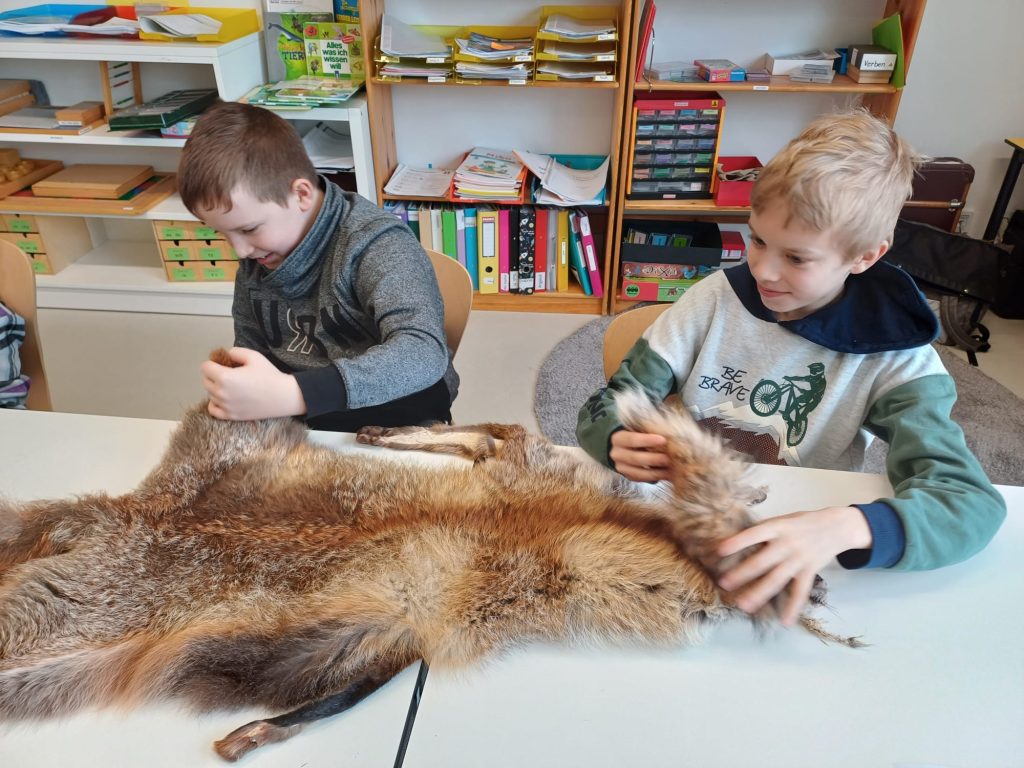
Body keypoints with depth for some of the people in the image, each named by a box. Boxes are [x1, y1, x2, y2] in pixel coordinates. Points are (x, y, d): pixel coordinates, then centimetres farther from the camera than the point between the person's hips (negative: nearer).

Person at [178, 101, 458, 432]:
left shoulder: (375, 244, -21)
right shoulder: (256, 255, 1)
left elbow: (424, 355, -36)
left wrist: (290, 395, -45)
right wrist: (236, 392, -8)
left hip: (395, 427, -3)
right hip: (303, 421, 4)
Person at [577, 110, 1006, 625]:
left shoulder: (893, 359, -9)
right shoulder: (715, 299, -5)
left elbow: (972, 502, -21)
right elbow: (605, 409, -4)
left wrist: (841, 529, -41)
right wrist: (619, 443, -29)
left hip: (787, 564, 0)